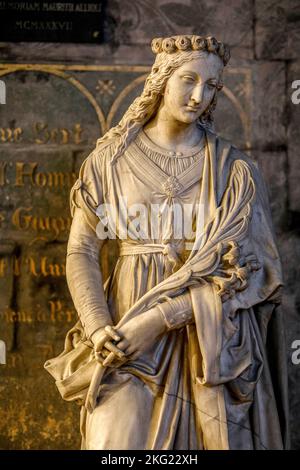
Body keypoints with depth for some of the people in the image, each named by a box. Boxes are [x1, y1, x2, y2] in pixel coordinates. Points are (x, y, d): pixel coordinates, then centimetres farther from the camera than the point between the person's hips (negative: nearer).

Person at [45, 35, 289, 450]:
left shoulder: (234, 169, 1)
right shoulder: (110, 159, 4)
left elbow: (242, 262, -8)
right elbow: (82, 251, 2)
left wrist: (154, 320, -17)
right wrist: (99, 330, -14)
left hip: (212, 338, 0)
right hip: (125, 330, 0)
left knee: (212, 435, 1)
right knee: (117, 438, -10)